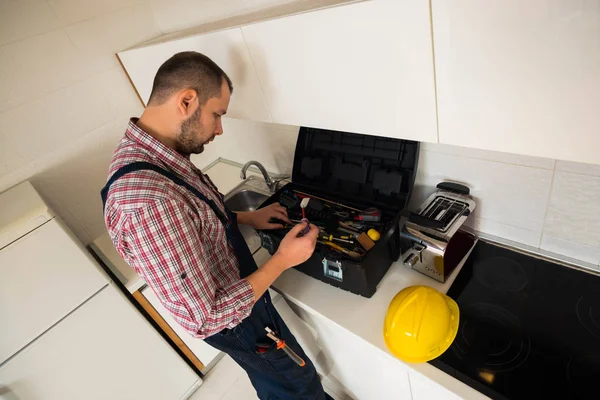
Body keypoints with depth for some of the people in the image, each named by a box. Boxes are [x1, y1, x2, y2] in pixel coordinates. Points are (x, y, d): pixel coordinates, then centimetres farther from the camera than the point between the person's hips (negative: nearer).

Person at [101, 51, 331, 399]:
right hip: (236, 321, -8)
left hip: (242, 295, 8)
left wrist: (247, 218, 1)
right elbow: (205, 318, -32)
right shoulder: (143, 200, -39)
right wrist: (283, 260, -25)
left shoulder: (154, 156, -8)